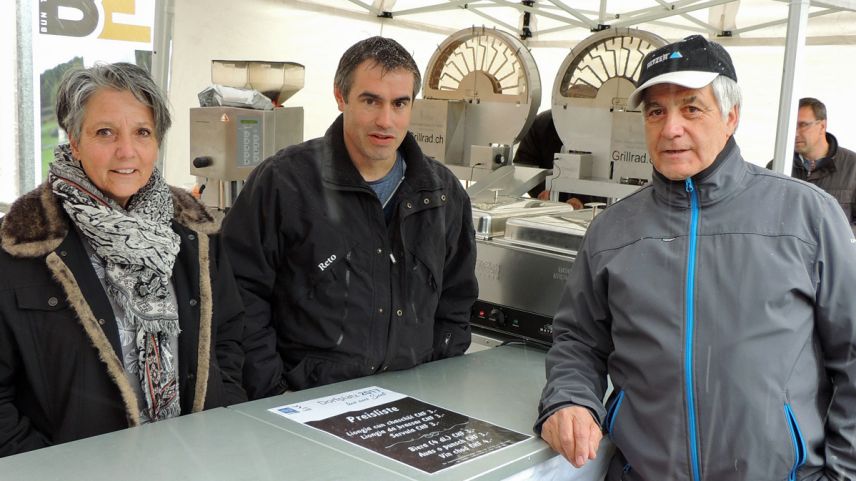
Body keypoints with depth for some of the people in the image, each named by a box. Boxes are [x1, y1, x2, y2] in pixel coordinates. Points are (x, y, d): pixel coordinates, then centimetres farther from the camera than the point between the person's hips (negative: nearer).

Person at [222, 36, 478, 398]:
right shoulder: (282, 181, -4)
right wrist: (275, 397, -9)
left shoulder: (444, 193, 9)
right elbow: (243, 299, -5)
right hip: (306, 401, -3)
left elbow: (455, 304, 17)